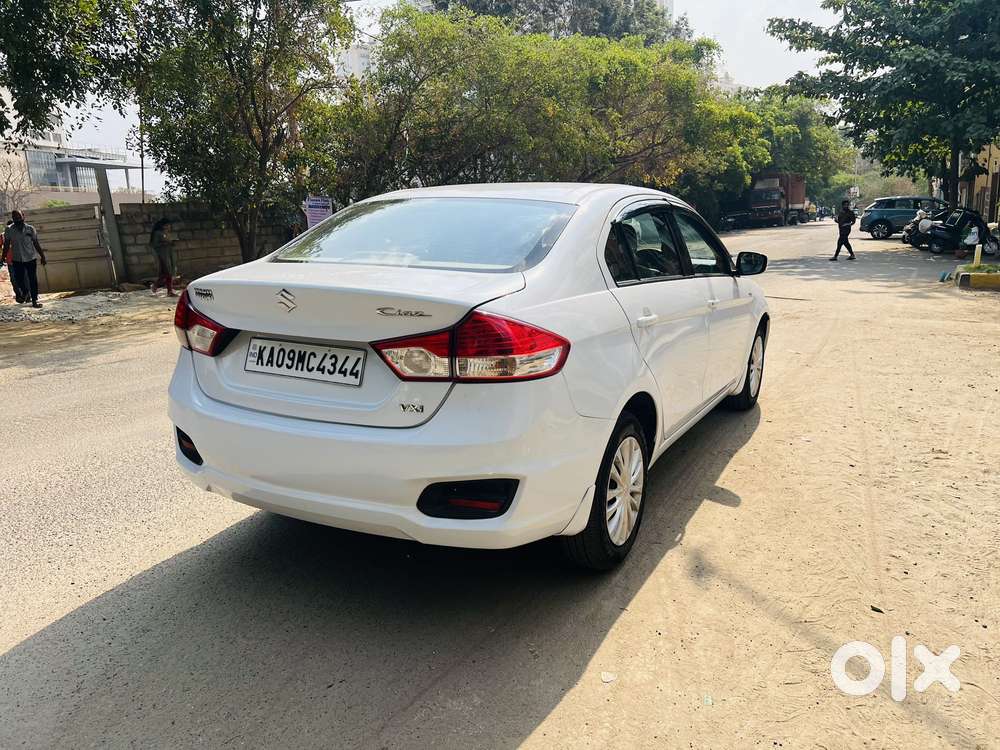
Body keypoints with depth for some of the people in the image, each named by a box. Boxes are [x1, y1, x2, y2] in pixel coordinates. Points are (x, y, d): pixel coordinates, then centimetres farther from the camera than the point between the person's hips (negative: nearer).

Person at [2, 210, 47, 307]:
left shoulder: (30, 229, -1)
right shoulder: (9, 230, -2)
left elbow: (36, 244, 5)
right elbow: (6, 246, 3)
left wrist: (42, 256, 5)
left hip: (31, 258, 0)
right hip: (17, 259, 1)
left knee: (33, 280, -2)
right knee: (19, 279, 5)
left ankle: (34, 300, 7)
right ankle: (25, 293, 36)